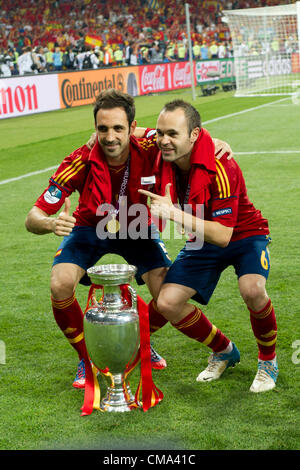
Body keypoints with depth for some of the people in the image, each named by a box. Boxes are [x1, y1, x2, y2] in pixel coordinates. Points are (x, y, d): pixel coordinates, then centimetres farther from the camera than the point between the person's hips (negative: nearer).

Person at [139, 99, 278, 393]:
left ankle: (268, 360, -6)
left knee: (252, 289, -35)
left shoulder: (220, 168, -33)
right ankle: (224, 352, 16)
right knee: (167, 303, -10)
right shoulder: (163, 159, -14)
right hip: (203, 242, 6)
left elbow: (223, 234, -37)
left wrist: (175, 214, -43)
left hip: (244, 236, -6)